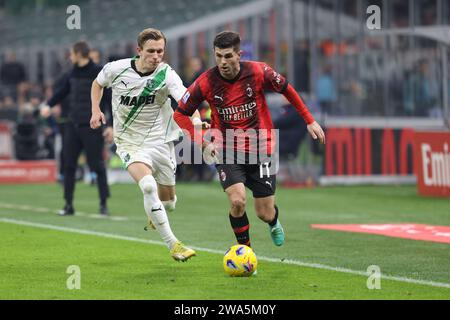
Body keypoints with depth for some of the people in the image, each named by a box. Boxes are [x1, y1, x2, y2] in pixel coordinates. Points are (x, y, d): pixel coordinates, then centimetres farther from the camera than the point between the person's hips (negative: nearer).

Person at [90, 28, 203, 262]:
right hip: (130, 143, -1)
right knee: (148, 185, -27)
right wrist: (96, 110, -2)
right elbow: (97, 83, 12)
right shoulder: (116, 69, -11)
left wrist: (196, 122, -55)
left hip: (160, 140, 1)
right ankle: (173, 245, -22)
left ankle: (153, 215, 51)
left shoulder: (166, 75, -17)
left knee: (167, 201, 11)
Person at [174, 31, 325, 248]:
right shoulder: (206, 83, -13)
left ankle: (274, 222, 43)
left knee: (265, 214, 3)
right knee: (238, 201, -24)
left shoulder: (258, 72, -13)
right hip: (226, 151, -1)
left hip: (261, 150, 1)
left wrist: (310, 121, 8)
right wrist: (203, 143, -12)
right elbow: (180, 115, -2)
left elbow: (286, 90, 5)